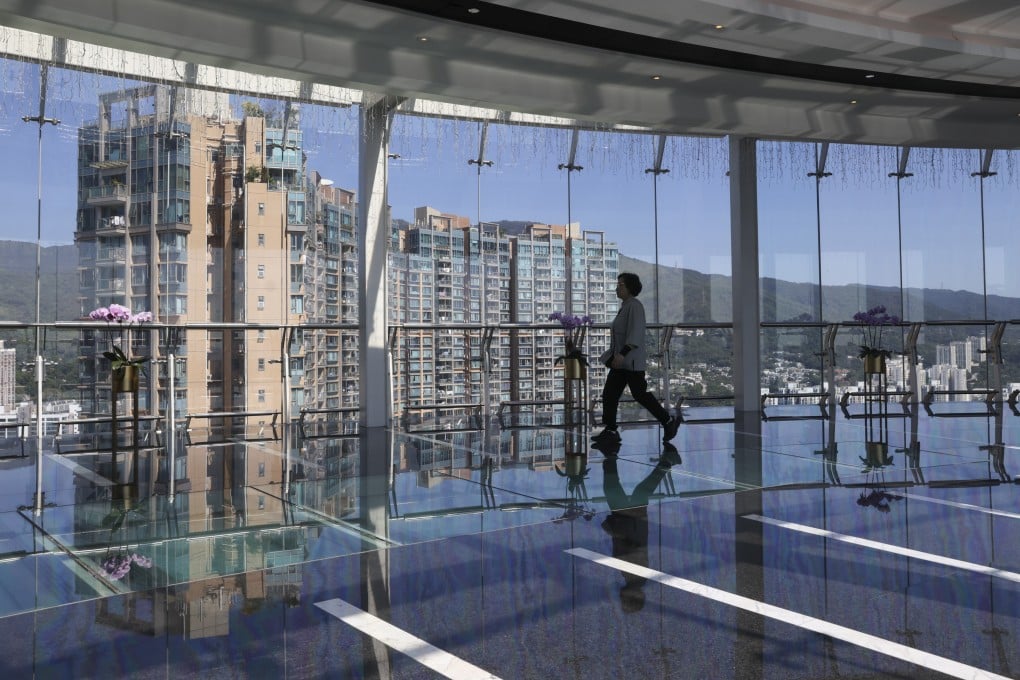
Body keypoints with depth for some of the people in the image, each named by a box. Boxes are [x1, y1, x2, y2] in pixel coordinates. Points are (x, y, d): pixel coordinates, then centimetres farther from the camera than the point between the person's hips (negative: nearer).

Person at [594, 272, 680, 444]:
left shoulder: (634, 306, -14)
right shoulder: (625, 306, 16)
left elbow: (635, 333, -24)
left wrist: (622, 354, -32)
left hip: (631, 361, -10)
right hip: (622, 361, 10)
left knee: (640, 394, -5)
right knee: (609, 393, 3)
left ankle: (668, 421, 7)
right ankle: (610, 430, 4)